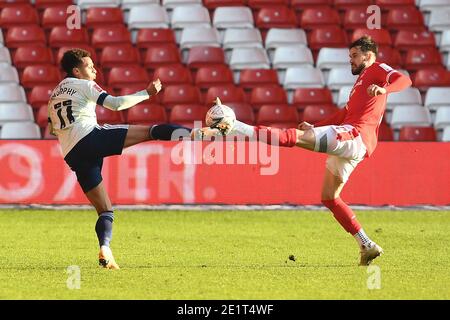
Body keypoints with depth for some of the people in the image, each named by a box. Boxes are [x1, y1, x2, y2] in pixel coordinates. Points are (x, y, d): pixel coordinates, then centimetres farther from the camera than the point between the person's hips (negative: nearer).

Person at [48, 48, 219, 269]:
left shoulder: (54, 95, 28)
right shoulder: (84, 85, 7)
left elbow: (53, 129, 34)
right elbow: (115, 104, -4)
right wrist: (147, 93, 2)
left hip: (71, 155, 6)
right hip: (91, 136, -6)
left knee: (104, 210, 8)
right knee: (148, 131, -6)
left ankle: (105, 250, -12)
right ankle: (193, 135, -27)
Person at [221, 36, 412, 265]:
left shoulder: (377, 70, 6)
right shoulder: (361, 80, 36)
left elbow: (404, 80, -13)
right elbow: (344, 114, 37)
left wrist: (384, 89, -34)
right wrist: (314, 127, 28)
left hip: (356, 136, -10)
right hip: (353, 145, 10)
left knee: (296, 137, -21)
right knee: (329, 197, 11)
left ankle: (237, 128, -31)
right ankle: (367, 246, 6)